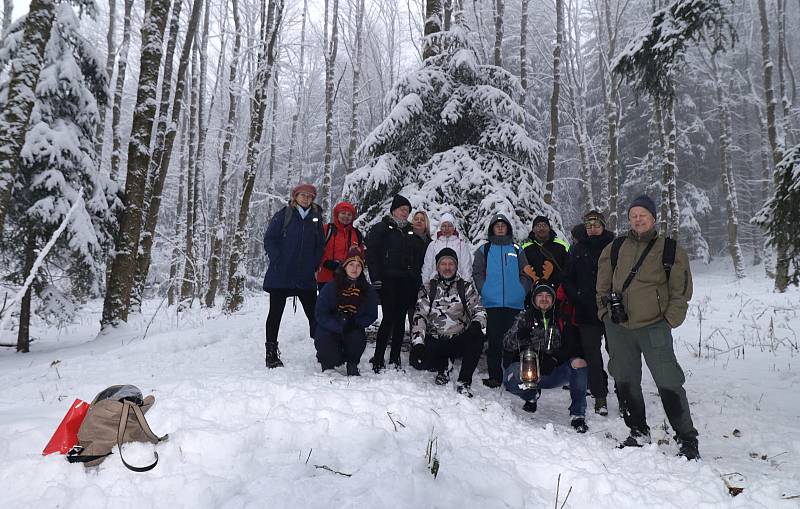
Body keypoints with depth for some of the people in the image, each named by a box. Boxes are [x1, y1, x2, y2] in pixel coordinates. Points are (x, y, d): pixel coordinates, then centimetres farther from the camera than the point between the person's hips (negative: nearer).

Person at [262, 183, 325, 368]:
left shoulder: (316, 218, 10)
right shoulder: (283, 215, 1)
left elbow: (320, 245, 15)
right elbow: (269, 240, -1)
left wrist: (314, 264, 3)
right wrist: (278, 261, -11)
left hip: (306, 277, 3)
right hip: (280, 275, -2)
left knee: (314, 313, 2)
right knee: (275, 313, 5)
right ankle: (271, 353, 13)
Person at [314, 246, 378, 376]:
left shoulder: (368, 291, -2)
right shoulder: (330, 288, -9)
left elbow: (371, 315, 0)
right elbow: (321, 315, -12)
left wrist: (355, 323, -20)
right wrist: (339, 326, -27)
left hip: (354, 331, 2)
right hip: (328, 332, -2)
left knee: (358, 337, -31)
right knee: (332, 359, -23)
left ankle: (352, 365, 0)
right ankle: (324, 354, 17)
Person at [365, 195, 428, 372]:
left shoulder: (412, 233, 19)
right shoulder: (381, 229, 4)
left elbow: (420, 256, 21)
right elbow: (372, 253, -4)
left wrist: (417, 277, 11)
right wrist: (376, 278, -12)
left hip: (407, 283, 5)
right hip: (388, 281, -5)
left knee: (400, 320, 6)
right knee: (389, 319, -10)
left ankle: (395, 359, 14)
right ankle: (378, 360, -3)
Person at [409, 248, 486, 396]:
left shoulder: (466, 287, 10)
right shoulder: (427, 289, 7)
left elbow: (479, 310, 3)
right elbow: (419, 317, -2)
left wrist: (476, 323, -22)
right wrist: (417, 343, -17)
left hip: (460, 341, 0)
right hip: (435, 342, 1)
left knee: (477, 337, -32)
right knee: (416, 360, -25)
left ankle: (464, 381, -16)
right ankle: (443, 366, 10)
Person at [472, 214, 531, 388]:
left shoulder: (517, 250, 16)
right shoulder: (484, 250, 12)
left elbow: (525, 274, 13)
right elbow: (477, 273, 6)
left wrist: (522, 291, -1)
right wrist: (485, 291, -7)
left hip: (515, 303, 1)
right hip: (492, 303, -1)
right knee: (494, 341, -2)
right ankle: (494, 376, 3)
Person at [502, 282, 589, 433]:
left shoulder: (561, 321, 10)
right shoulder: (524, 318, 5)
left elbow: (572, 346, 1)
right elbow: (507, 344, -4)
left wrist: (554, 359, -16)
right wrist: (519, 337, -26)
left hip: (552, 374, 1)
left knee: (579, 363, -25)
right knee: (511, 377, -32)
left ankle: (577, 414, -16)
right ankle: (532, 395, 4)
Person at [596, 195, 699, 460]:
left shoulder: (671, 250, 1)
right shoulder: (615, 248, 8)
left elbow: (681, 291, 2)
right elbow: (603, 284, 14)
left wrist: (669, 321, -5)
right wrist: (608, 308, 4)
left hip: (654, 327, -3)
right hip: (618, 328, 3)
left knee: (669, 383, -6)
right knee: (626, 382, 12)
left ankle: (687, 439, 8)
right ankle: (639, 432, 28)